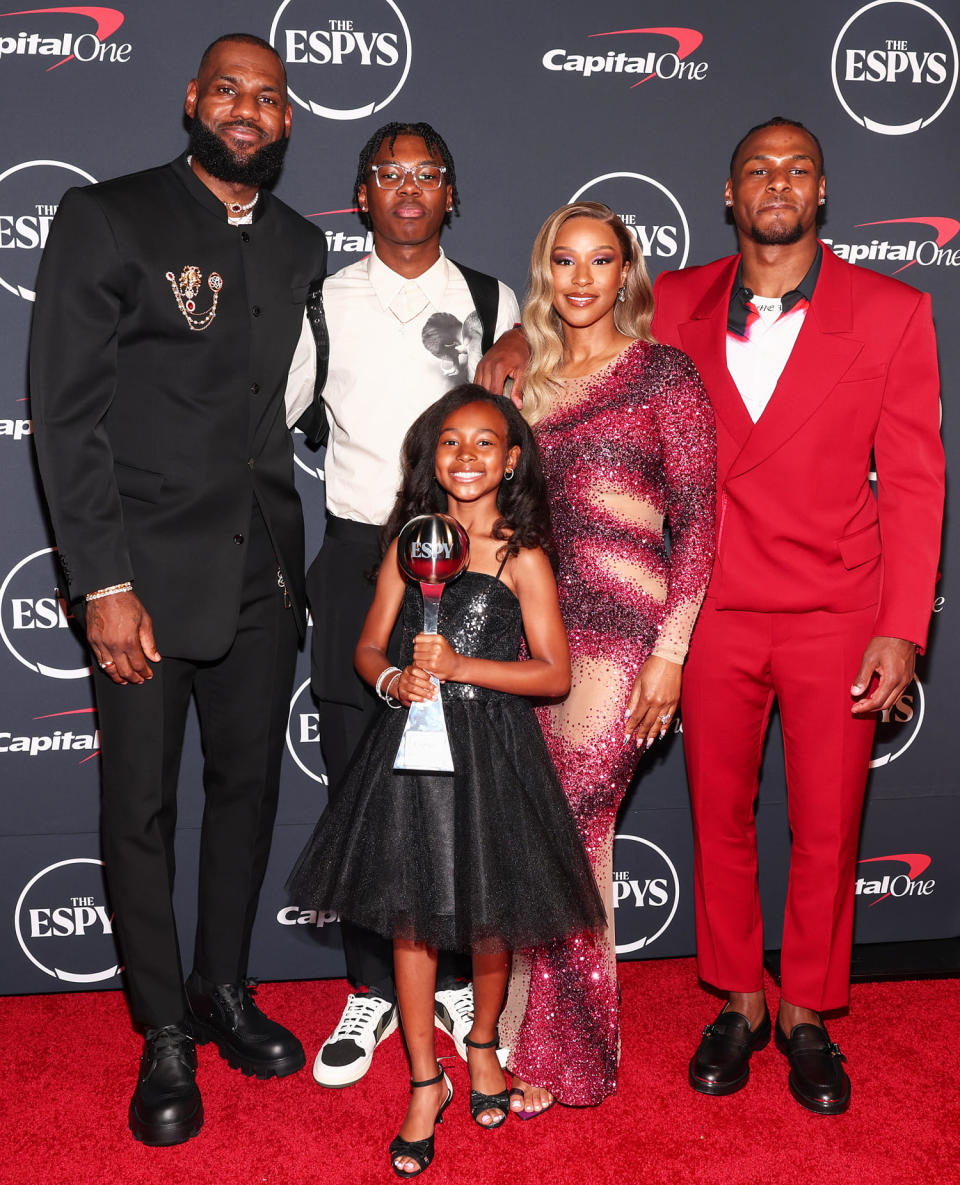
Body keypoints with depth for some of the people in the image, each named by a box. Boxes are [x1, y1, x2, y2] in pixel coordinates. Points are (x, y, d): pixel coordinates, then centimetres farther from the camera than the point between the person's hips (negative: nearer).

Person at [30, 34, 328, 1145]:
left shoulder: (300, 246, 12)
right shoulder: (104, 220, -3)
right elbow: (68, 415, -8)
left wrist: (298, 556, 8)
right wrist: (103, 584, -14)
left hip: (261, 576, 5)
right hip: (146, 576, -4)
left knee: (247, 785, 13)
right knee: (141, 811, 4)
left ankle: (224, 991, 34)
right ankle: (164, 1039, 22)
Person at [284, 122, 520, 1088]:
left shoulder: (492, 304, 7)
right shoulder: (326, 303, 6)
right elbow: (267, 415, 12)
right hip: (358, 562, 0)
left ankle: (457, 979, 24)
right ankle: (372, 990, 21)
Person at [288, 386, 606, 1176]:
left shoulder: (522, 558, -5)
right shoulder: (410, 544, 5)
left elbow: (555, 673, -8)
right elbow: (370, 647, 8)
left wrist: (461, 665, -17)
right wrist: (394, 681, -13)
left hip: (490, 748, -2)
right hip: (413, 741, 3)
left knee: (488, 914, 11)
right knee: (411, 916, 8)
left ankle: (484, 1044, 40)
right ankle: (426, 1082, 25)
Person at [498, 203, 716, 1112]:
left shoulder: (663, 373, 0)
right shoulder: (530, 379, 15)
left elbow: (696, 521, -4)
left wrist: (671, 652, -10)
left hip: (618, 637, -5)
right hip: (533, 633, 5)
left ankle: (558, 1055, 17)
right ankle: (543, 1039, 28)